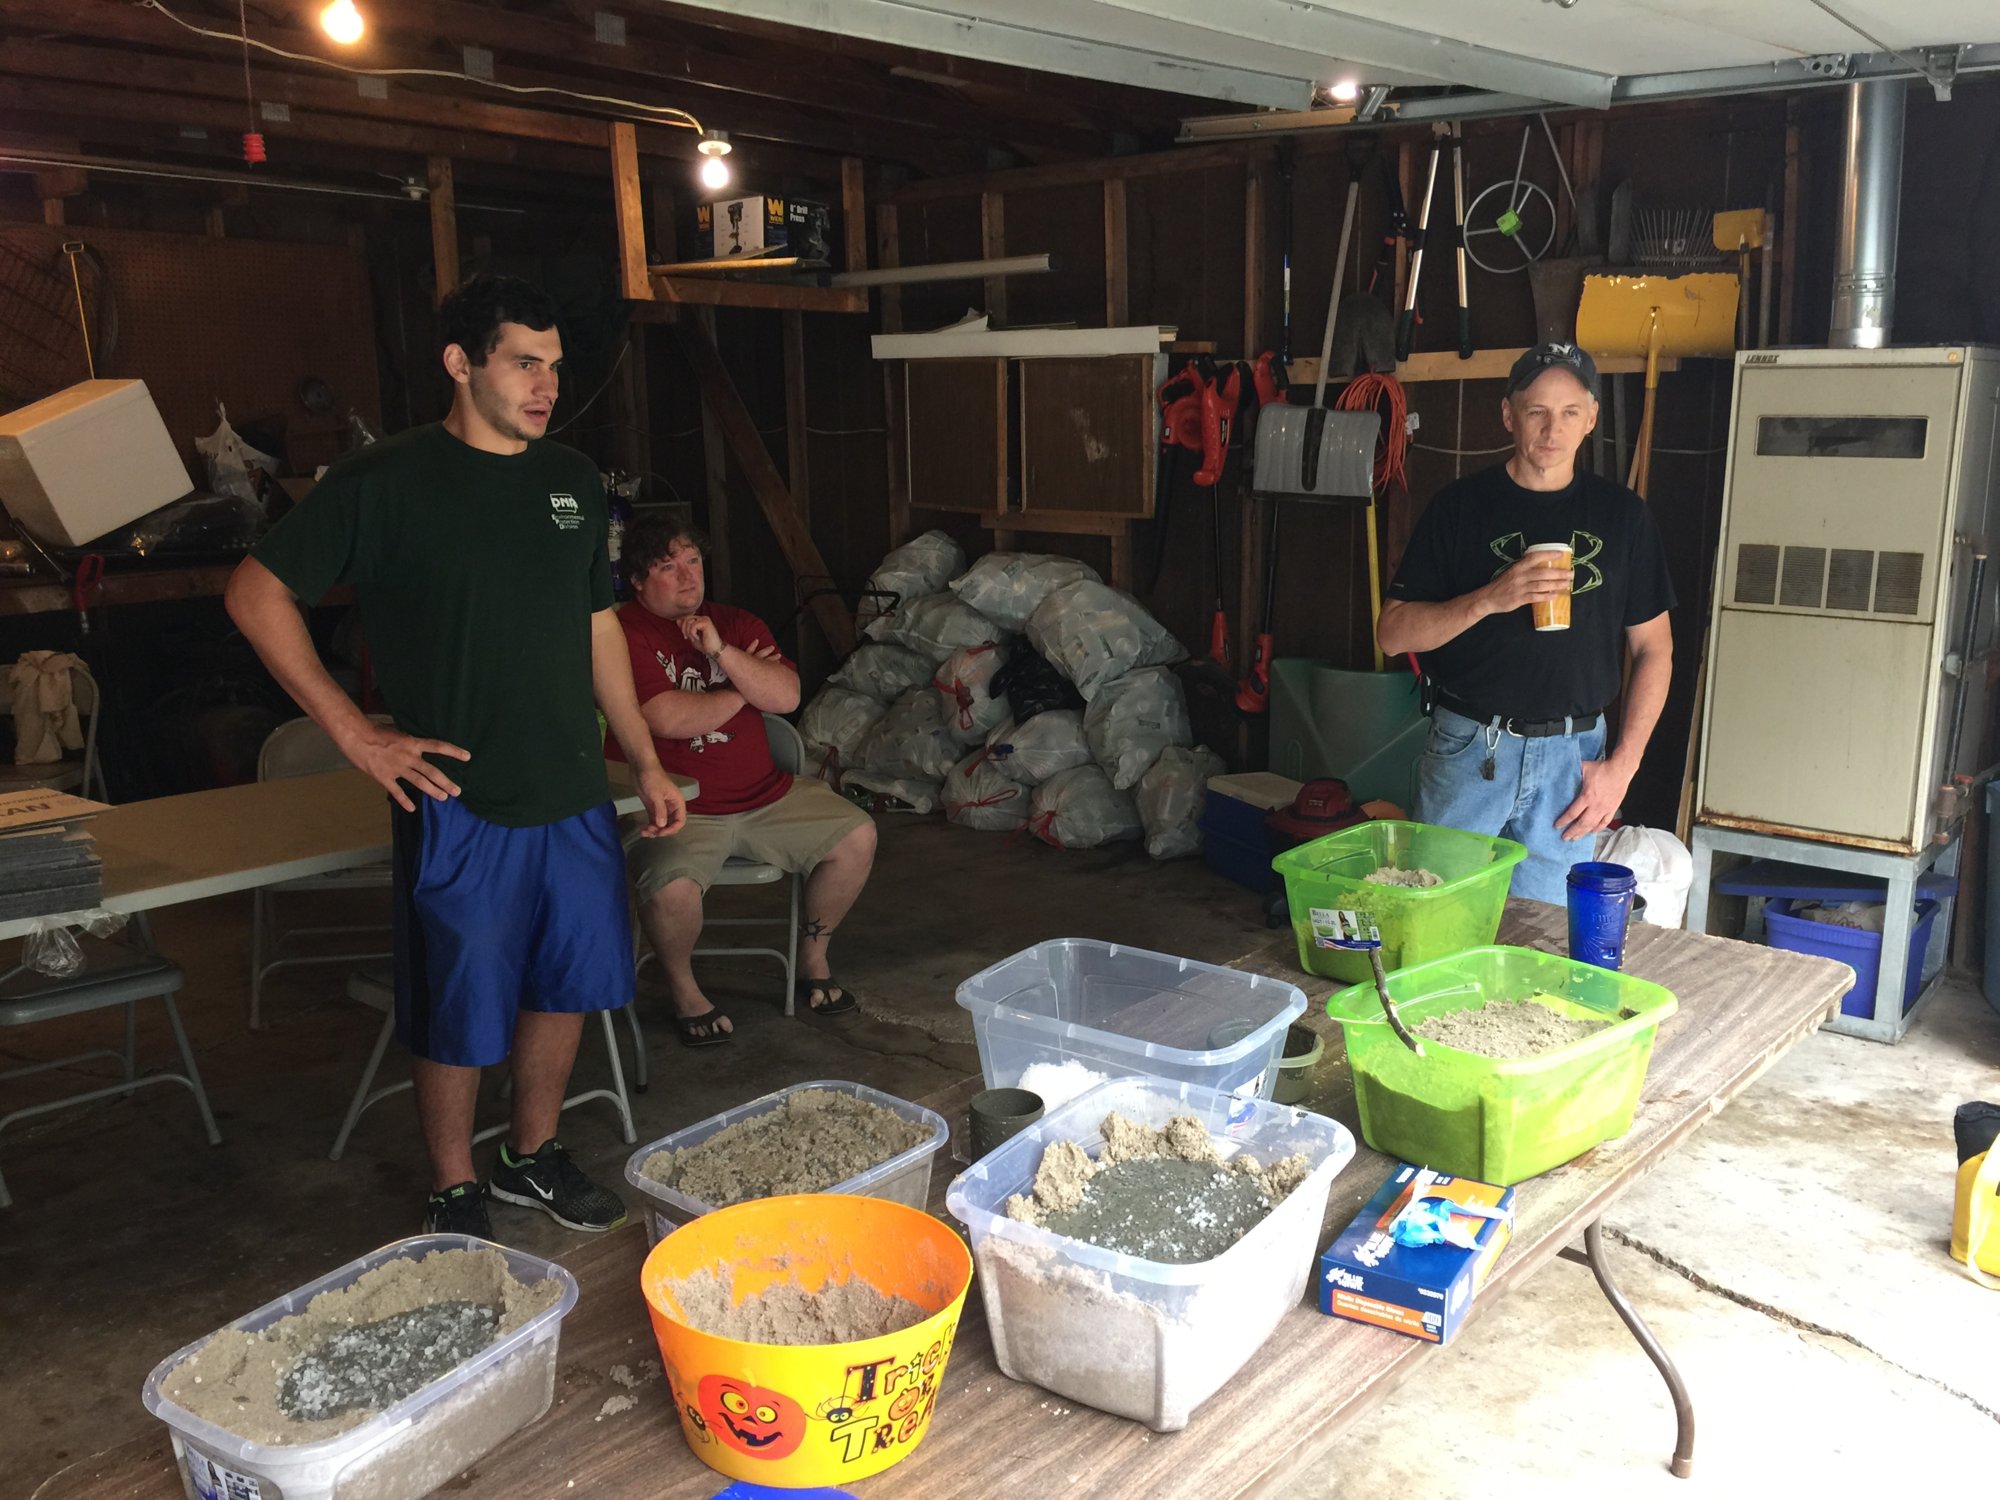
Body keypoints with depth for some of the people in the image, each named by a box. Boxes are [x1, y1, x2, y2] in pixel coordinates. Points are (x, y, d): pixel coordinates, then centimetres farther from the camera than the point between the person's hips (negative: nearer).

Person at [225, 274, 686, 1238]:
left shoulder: (571, 479, 8)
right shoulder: (385, 481, -9)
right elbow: (256, 594, -6)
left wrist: (646, 762, 13)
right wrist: (353, 732, -11)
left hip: (575, 795, 6)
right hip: (459, 802, -5)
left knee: (567, 986, 15)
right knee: (459, 1013, 6)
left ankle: (534, 1157, 36)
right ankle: (454, 1195, 26)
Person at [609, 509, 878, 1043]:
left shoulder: (736, 624, 12)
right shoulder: (623, 635, -7)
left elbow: (786, 696, -2)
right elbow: (669, 719, -19)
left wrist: (721, 651, -15)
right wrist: (742, 690, -3)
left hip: (765, 795, 6)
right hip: (676, 809, -6)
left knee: (857, 835, -6)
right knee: (670, 886, -33)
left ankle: (813, 956, 15)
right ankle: (682, 987, 0)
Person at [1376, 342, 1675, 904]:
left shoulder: (1622, 515, 5)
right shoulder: (1460, 506, 0)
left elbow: (1652, 648, 8)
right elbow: (1392, 633, -4)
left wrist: (1622, 764, -1)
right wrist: (1489, 599, -19)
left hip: (1571, 754, 1)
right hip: (1467, 750, -1)